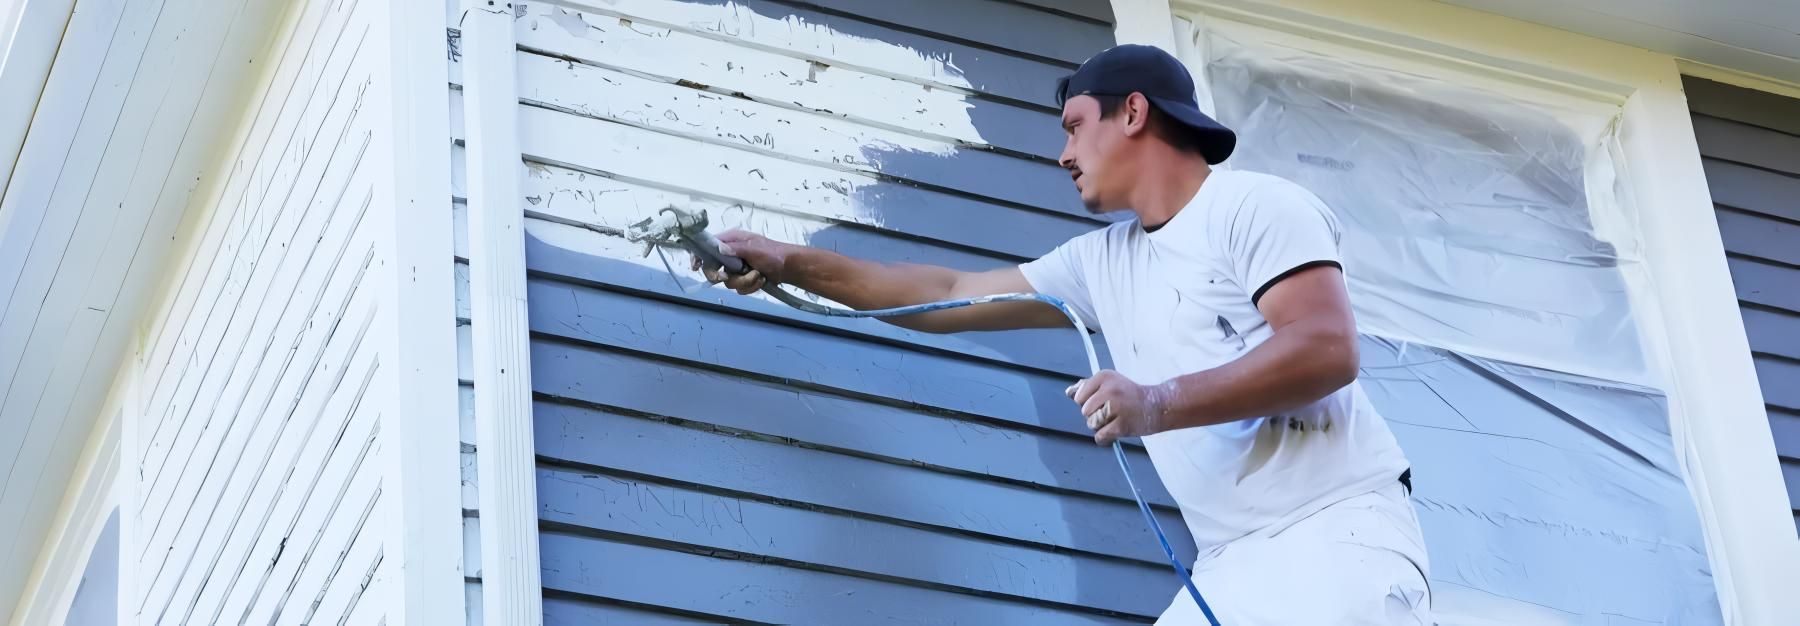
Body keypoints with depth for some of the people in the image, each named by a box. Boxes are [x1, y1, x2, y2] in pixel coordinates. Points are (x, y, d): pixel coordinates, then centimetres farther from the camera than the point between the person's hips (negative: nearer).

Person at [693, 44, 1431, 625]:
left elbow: (1327, 349, -17)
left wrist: (1159, 406, -23)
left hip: (1335, 531, -7)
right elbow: (950, 297, 24)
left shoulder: (1257, 206, -4)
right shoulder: (1100, 262, 18)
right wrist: (794, 264, 22)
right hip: (1232, 563, 7)